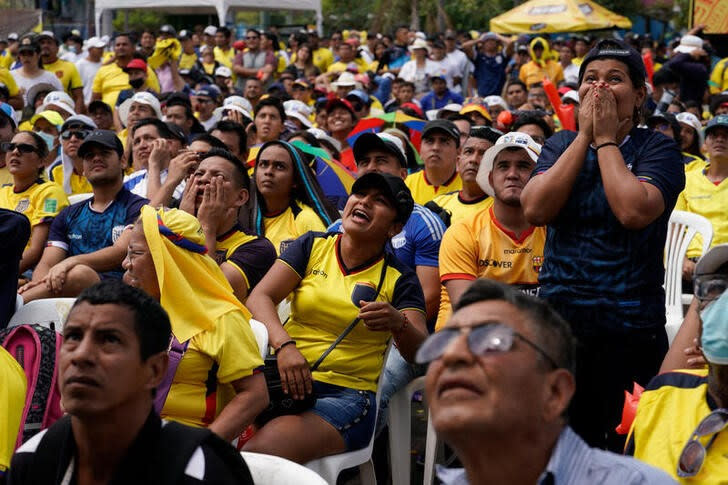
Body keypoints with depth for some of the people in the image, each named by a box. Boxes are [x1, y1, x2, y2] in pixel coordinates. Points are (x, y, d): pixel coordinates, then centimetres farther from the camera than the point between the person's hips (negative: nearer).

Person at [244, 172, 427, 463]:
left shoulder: (399, 279, 9)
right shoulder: (312, 246, 13)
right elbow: (259, 297, 1)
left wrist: (398, 324, -25)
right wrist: (284, 346, -19)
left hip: (346, 394, -2)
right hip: (286, 381, 2)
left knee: (263, 452, -31)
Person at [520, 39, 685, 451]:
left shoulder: (658, 150, -3)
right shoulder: (562, 145, 8)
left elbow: (634, 211, -22)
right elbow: (535, 209, -9)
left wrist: (606, 138, -11)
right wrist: (586, 135, -8)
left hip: (630, 328, -3)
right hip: (558, 320, 3)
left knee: (624, 449, 5)